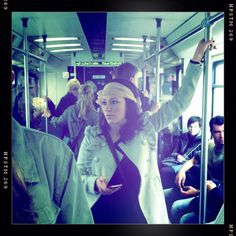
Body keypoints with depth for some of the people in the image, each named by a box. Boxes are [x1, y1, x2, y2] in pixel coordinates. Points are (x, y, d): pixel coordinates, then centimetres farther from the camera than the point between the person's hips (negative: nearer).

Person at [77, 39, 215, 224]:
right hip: (100, 214, 0)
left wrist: (196, 59, -5)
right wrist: (94, 183, -19)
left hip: (140, 214, 1)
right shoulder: (92, 136, -4)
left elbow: (180, 102, -4)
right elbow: (78, 175, 3)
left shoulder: (146, 127, -4)